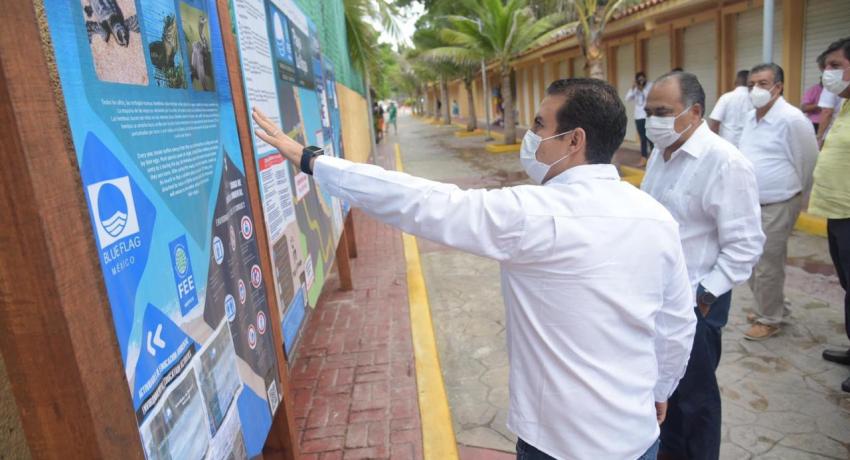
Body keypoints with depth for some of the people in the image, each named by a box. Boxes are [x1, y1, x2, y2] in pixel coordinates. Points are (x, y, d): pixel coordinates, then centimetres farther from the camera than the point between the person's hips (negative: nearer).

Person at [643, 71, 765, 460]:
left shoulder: (725, 163, -19)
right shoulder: (661, 152, 6)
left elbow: (745, 245, -18)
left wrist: (704, 295, -18)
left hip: (692, 301, -7)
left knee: (692, 392, 11)